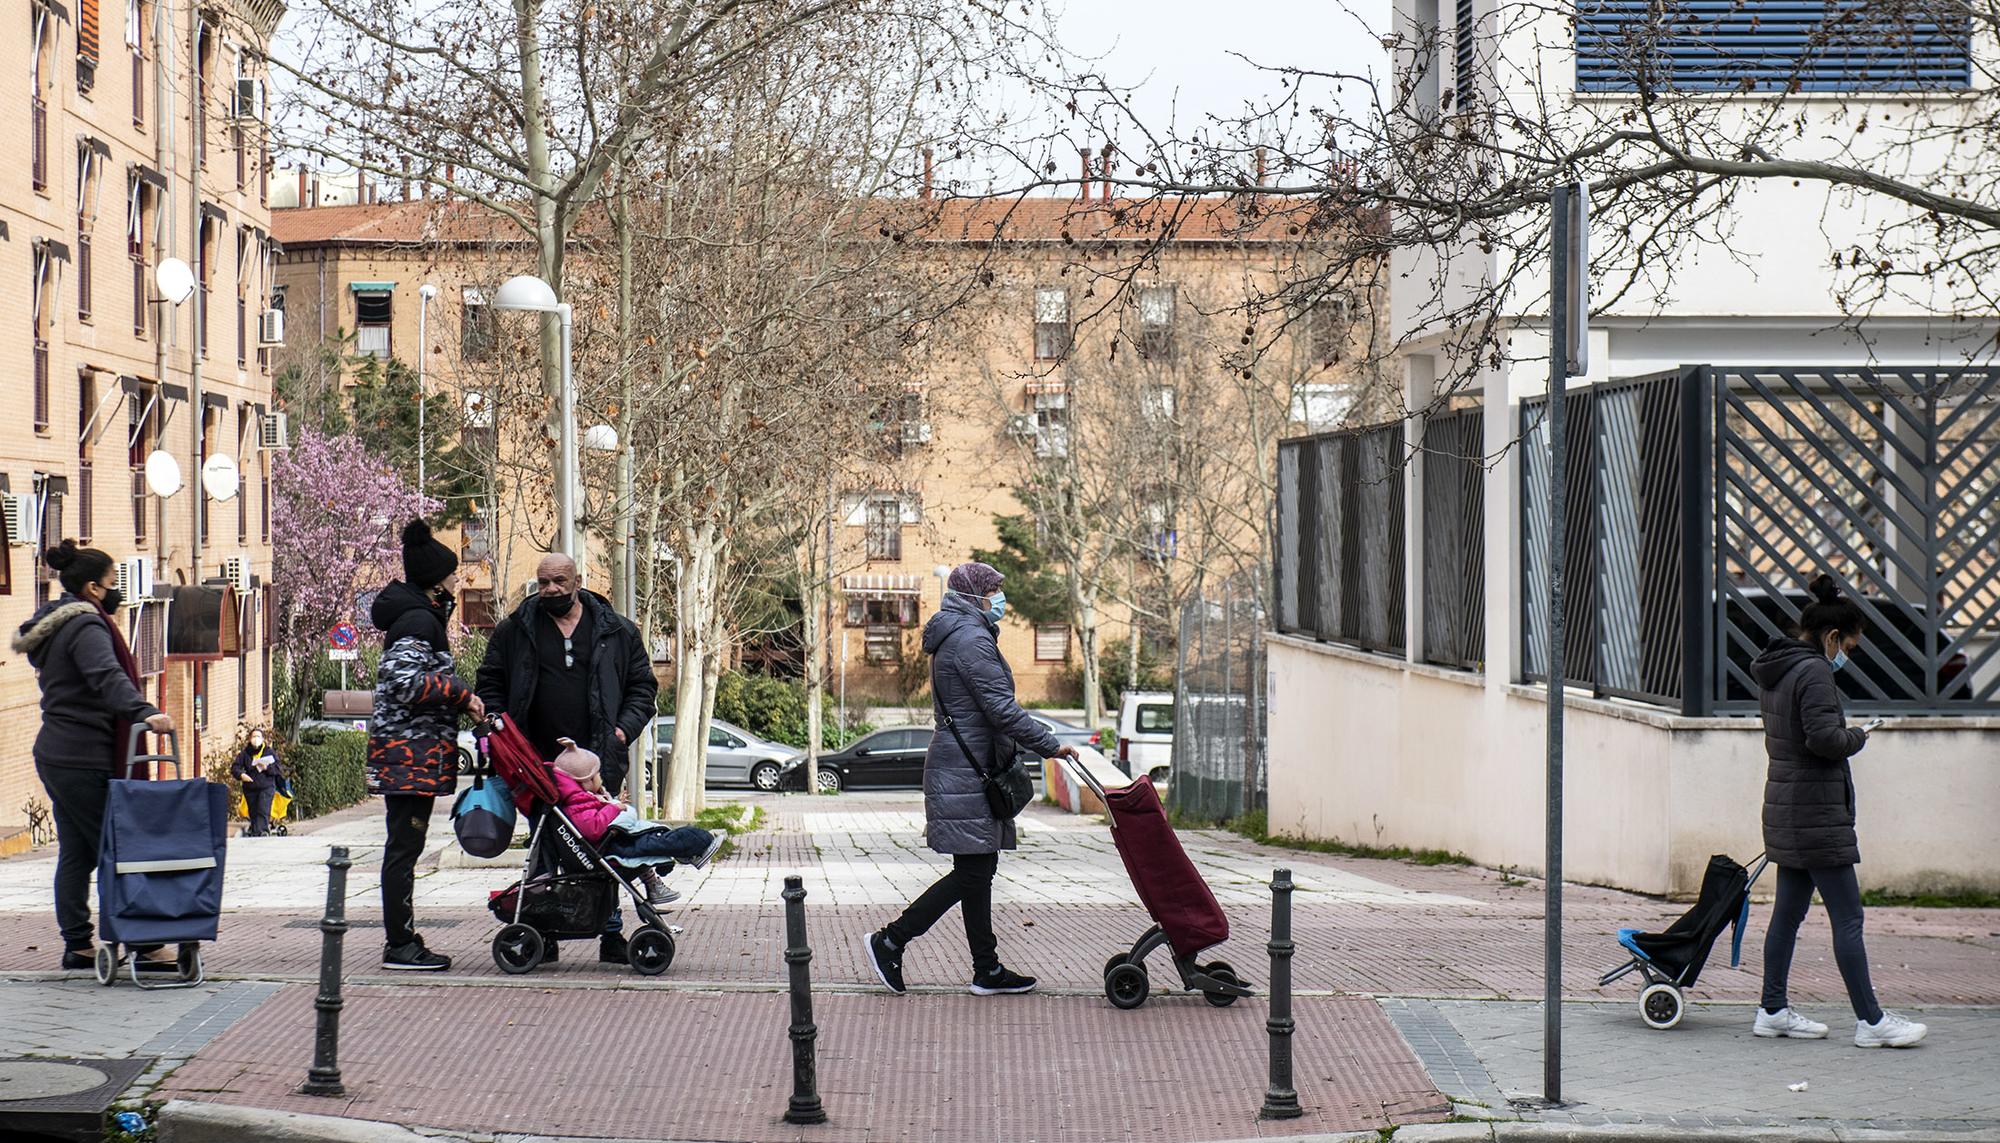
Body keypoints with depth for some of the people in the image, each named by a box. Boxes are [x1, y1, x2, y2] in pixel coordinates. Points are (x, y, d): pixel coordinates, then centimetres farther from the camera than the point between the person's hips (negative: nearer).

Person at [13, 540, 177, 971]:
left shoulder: (50, 627, 19)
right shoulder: (85, 627, -13)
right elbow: (108, 677, -31)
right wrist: (144, 712, -44)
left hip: (55, 754, 10)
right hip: (84, 761, -10)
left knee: (76, 853, 11)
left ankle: (78, 945, 13)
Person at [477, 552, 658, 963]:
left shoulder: (616, 631, 9)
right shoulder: (514, 631, 9)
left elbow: (642, 686, 13)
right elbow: (490, 684, 13)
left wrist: (625, 729, -2)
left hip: (599, 761, 0)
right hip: (537, 761, 1)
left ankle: (610, 933, 7)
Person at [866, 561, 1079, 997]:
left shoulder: (953, 637, 19)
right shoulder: (971, 639, -14)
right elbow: (1002, 709, -20)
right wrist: (1050, 746, -15)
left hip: (968, 768, 11)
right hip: (965, 771, -11)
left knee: (979, 870, 9)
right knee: (972, 872, -8)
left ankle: (987, 970, 10)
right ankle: (890, 941, -4)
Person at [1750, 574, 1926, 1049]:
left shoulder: (1773, 672, 13)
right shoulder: (1814, 672, -16)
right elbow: (1824, 738, -24)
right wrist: (1857, 737, -5)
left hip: (1784, 808, 10)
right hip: (1817, 813, -10)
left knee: (1788, 911, 14)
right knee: (1848, 918, -6)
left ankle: (1773, 1010, 19)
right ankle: (1870, 1021, -4)